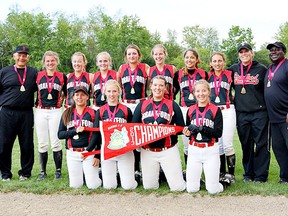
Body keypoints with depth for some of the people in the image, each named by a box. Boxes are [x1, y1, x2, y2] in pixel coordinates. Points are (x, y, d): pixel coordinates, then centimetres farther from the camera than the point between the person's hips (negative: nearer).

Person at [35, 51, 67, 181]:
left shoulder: (62, 76, 6)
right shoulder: (38, 76, 7)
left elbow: (66, 92, 17)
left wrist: (60, 101, 6)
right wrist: (36, 104, 5)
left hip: (55, 112, -1)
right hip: (40, 111, 1)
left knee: (56, 143, -3)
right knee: (42, 144, 4)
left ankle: (58, 171, 8)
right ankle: (42, 171, 14)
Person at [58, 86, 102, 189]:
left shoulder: (93, 113, 1)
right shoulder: (67, 114, 8)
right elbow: (60, 134, 3)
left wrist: (97, 155, -8)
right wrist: (75, 131, -13)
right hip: (72, 153, 2)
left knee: (93, 185, -6)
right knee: (75, 185, 3)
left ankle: (96, 173, 26)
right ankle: (81, 174, 34)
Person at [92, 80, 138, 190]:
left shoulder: (126, 110, 4)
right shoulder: (100, 111, 5)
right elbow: (96, 133, 4)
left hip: (125, 150, -1)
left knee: (128, 186, -7)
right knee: (109, 186, -3)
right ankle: (114, 172, 30)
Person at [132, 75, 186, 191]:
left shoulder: (172, 105, 4)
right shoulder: (142, 105, 10)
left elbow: (181, 128, 1)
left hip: (169, 150, -2)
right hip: (147, 151, 2)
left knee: (177, 187, -5)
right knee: (148, 186, 6)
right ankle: (157, 172, 36)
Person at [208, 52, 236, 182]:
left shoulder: (230, 75, 2)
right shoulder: (208, 77, 10)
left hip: (227, 111, -3)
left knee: (227, 144, -7)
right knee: (217, 144, 6)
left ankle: (231, 173, 2)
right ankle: (221, 173, 16)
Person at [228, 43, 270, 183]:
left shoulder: (261, 69, 1)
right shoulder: (233, 69, 9)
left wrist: (266, 105, 0)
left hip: (259, 113, -3)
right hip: (241, 113, 3)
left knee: (261, 144, -2)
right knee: (246, 145, 8)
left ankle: (261, 175, 6)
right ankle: (248, 174, 19)